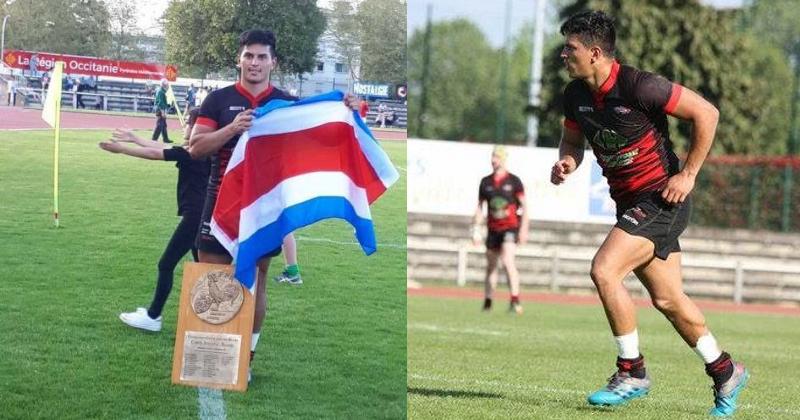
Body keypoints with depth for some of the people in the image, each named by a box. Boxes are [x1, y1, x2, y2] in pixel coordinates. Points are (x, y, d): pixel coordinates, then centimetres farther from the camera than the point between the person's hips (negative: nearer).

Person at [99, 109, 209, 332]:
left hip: (195, 215, -10)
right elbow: (163, 148, 23)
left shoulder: (191, 153, -14)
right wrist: (134, 138, 29)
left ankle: (153, 317, 0)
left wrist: (121, 149, -6)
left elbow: (154, 154, -12)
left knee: (166, 264, -3)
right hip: (202, 215, 10)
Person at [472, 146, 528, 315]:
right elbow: (480, 207, 14)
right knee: (491, 266, 10)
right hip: (493, 229, 4)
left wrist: (524, 229, -7)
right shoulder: (486, 182, 8)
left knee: (508, 261, -21)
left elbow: (524, 206, -1)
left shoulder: (514, 181, -3)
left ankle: (515, 301, -25)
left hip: (510, 227, -4)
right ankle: (488, 302, 24)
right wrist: (476, 229, 8)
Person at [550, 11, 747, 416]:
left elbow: (707, 113, -16)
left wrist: (688, 175, -14)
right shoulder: (575, 95, 1)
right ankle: (725, 372, 29)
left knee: (603, 270, -21)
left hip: (660, 199, -8)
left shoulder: (639, 86, -21)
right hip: (629, 202, 8)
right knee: (667, 299, 11)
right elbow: (572, 139, 18)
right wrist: (567, 161, -6)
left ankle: (632, 373, -8)